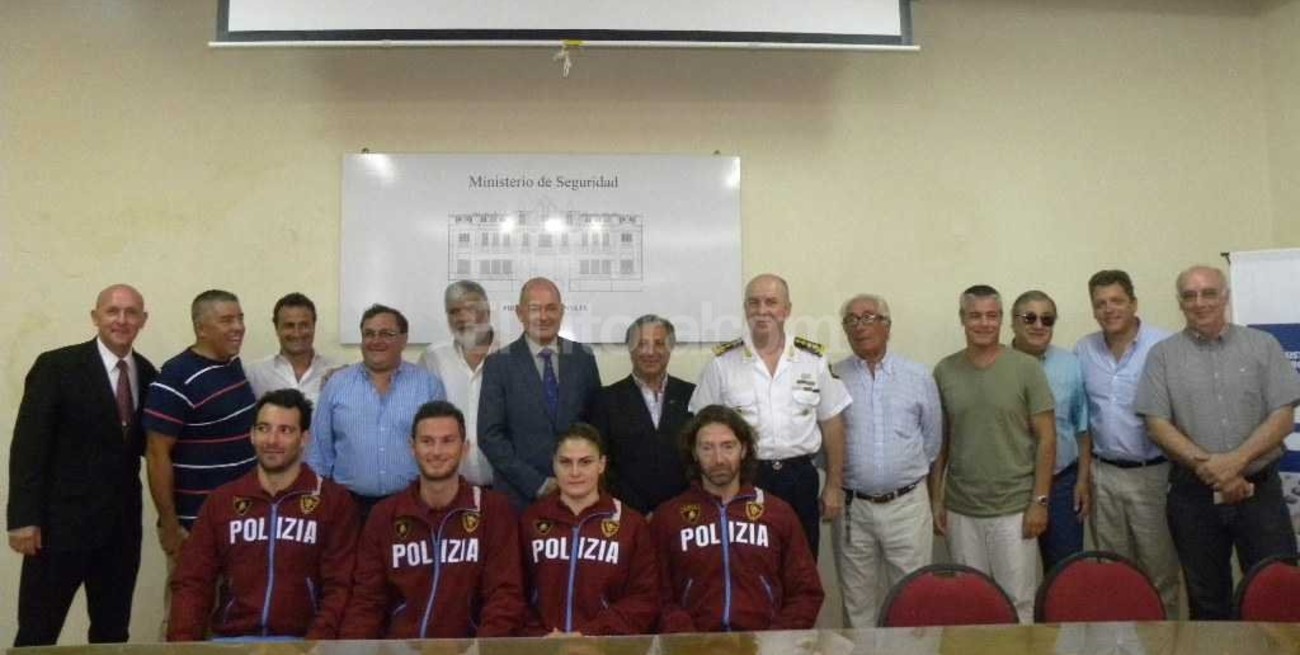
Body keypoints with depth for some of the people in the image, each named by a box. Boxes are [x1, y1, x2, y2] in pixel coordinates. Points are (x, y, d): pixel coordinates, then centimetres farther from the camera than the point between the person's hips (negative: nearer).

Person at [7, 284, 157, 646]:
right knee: (37, 633, 4)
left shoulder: (148, 373, 6)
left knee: (113, 632, 12)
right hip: (61, 520, -4)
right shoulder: (57, 366, -7)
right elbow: (28, 446, -10)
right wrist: (23, 519, -14)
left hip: (121, 523, 4)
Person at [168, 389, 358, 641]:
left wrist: (313, 646, -17)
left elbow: (339, 587, -3)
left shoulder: (334, 501, 1)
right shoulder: (220, 501, 11)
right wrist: (182, 644, -9)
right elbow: (192, 583, 7)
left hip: (299, 641, -3)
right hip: (230, 639, 3)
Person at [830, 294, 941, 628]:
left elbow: (932, 437, 10)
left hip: (907, 504, 0)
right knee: (856, 601, 11)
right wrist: (839, 475, 6)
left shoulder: (919, 377, 2)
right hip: (852, 507, 0)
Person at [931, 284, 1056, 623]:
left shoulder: (1026, 368, -4)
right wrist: (936, 498, 4)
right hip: (961, 509, 2)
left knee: (1019, 602, 5)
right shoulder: (944, 371, 2)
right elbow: (939, 440, 7)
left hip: (1015, 508, -2)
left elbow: (1046, 438, -3)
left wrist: (1039, 500, -8)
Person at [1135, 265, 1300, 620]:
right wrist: (1207, 466, -15)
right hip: (1193, 495, 0)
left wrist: (1236, 461, -16)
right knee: (1207, 598, 11)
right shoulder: (1163, 355, 2)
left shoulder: (1262, 345, 4)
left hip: (1259, 489, 0)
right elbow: (1157, 424, -4)